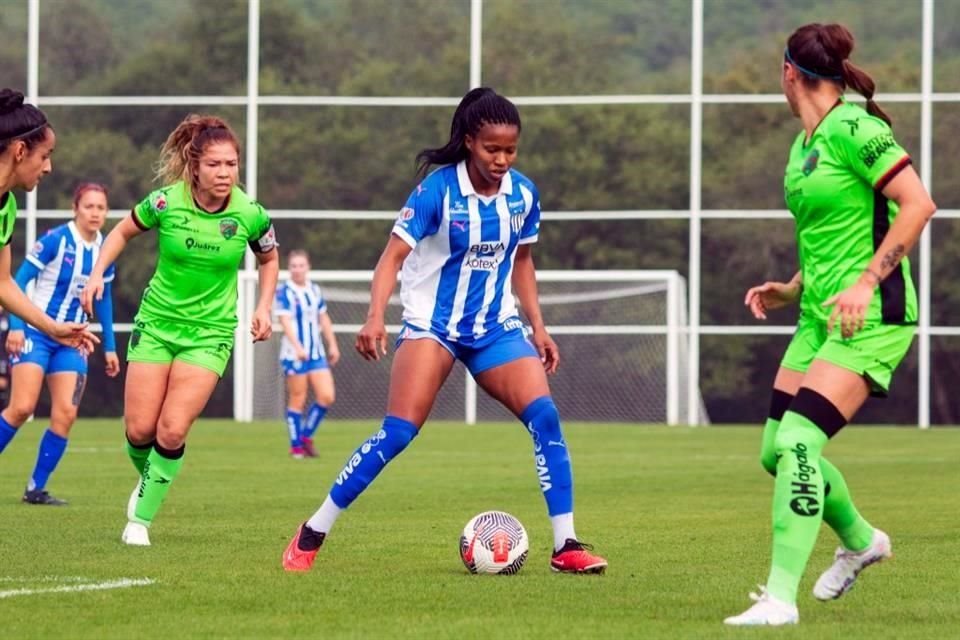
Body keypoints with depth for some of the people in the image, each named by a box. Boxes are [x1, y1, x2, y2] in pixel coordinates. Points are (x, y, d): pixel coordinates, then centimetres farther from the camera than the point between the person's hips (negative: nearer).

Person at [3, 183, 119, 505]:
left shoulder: (104, 249, 4)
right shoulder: (56, 240, -14)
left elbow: (103, 298, 17)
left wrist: (109, 347, 17)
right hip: (36, 332, -5)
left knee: (65, 414, -6)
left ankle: (36, 488, 2)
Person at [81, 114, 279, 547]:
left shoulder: (250, 214, -12)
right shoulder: (166, 202, -13)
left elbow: (269, 258, 11)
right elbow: (123, 232, 7)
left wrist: (264, 307, 1)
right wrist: (97, 274, -5)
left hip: (210, 332, -1)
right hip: (157, 323, 1)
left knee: (172, 431, -14)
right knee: (139, 430, -1)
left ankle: (141, 518, 1)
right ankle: (148, 478, 33)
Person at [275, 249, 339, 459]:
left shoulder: (315, 290, 11)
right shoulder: (284, 292, -8)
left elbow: (324, 319, 20)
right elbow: (285, 321, -18)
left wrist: (332, 345, 17)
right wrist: (297, 347, -29)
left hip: (316, 352, 6)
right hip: (293, 353, -6)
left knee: (326, 397, -3)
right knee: (297, 400, -1)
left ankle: (306, 436, 14)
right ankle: (296, 445, 9)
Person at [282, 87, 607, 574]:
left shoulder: (522, 194, -1)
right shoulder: (437, 190, -15)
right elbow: (393, 256, -18)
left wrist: (538, 327, 11)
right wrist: (375, 319, -31)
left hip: (496, 328, 4)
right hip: (432, 326, -4)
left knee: (545, 417, -15)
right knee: (397, 432, -15)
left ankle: (566, 546, -9)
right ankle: (311, 535, -4)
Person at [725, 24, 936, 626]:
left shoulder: (854, 129, -13)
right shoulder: (804, 146, 14)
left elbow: (918, 204, -19)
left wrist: (866, 283, -22)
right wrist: (792, 289, 11)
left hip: (871, 318, -9)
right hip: (820, 315, 9)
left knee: (798, 440, -20)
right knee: (777, 452, 10)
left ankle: (781, 597, -18)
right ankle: (860, 541, 36)